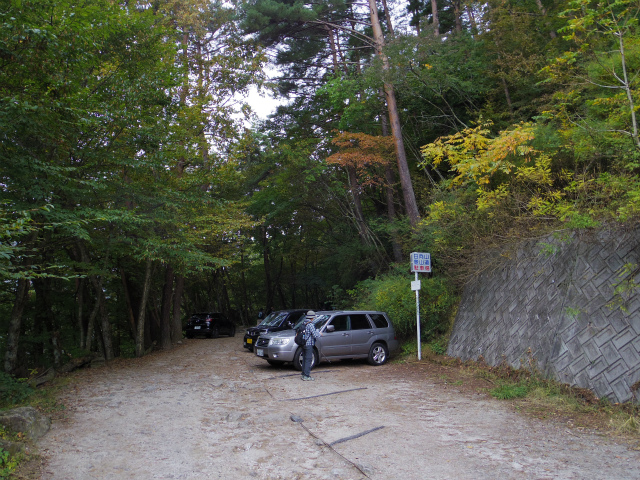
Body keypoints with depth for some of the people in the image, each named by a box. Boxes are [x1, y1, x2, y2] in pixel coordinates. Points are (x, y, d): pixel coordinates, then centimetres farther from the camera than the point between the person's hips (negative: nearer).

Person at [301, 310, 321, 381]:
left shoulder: (304, 324, 9)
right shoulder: (310, 325, -17)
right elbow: (315, 335, -18)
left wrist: (317, 331, 23)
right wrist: (319, 334, 3)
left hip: (303, 344, 8)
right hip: (309, 344, -8)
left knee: (304, 359, 15)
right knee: (308, 360, -4)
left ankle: (304, 374, 23)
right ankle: (306, 376, -3)